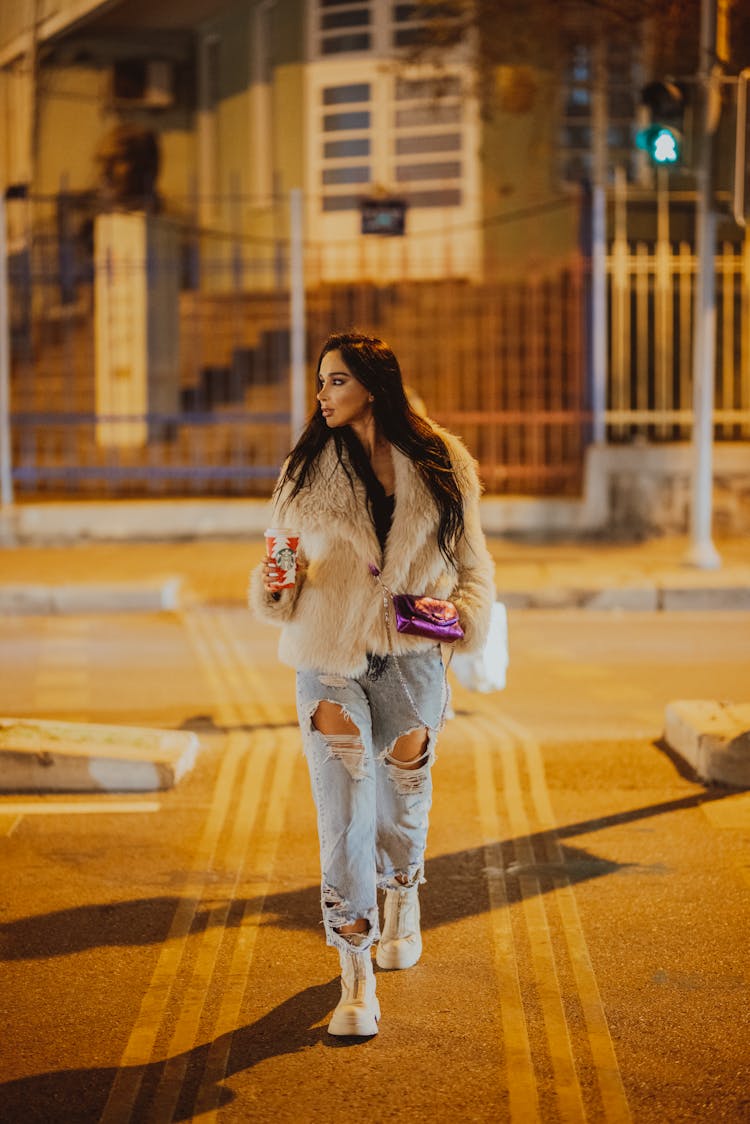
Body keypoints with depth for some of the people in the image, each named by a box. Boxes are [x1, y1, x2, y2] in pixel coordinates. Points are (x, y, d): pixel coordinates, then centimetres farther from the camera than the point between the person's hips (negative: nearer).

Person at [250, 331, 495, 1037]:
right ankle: (356, 978, -7)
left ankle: (401, 904, 48)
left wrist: (466, 613, -9)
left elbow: (472, 561, 10)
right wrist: (275, 585, -15)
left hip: (410, 659, 1)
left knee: (402, 800, 16)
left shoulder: (442, 468, 2)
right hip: (329, 661, -1)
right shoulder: (308, 471, 3)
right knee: (343, 814, -10)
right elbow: (292, 566, 8)